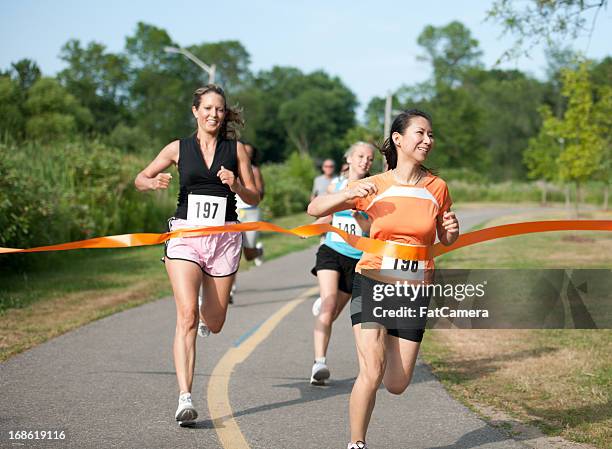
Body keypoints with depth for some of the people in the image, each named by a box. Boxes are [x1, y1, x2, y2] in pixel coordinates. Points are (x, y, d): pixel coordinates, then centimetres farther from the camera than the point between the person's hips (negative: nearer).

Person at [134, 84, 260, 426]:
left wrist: (236, 186, -12)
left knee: (214, 323, 8)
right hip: (185, 233, -1)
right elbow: (140, 179, 14)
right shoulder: (179, 148, 7)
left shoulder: (236, 149, 7)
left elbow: (255, 198, 9)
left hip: (224, 237, 1)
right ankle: (185, 398, -19)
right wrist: (155, 182, -9)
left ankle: (213, 301, 48)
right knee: (187, 316, -17)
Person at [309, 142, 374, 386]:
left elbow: (371, 229, -10)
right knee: (329, 303, -22)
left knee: (332, 314, 9)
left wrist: (357, 215, -28)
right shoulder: (335, 186, 6)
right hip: (331, 251, 0)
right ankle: (319, 363, -28)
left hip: (357, 258, 0)